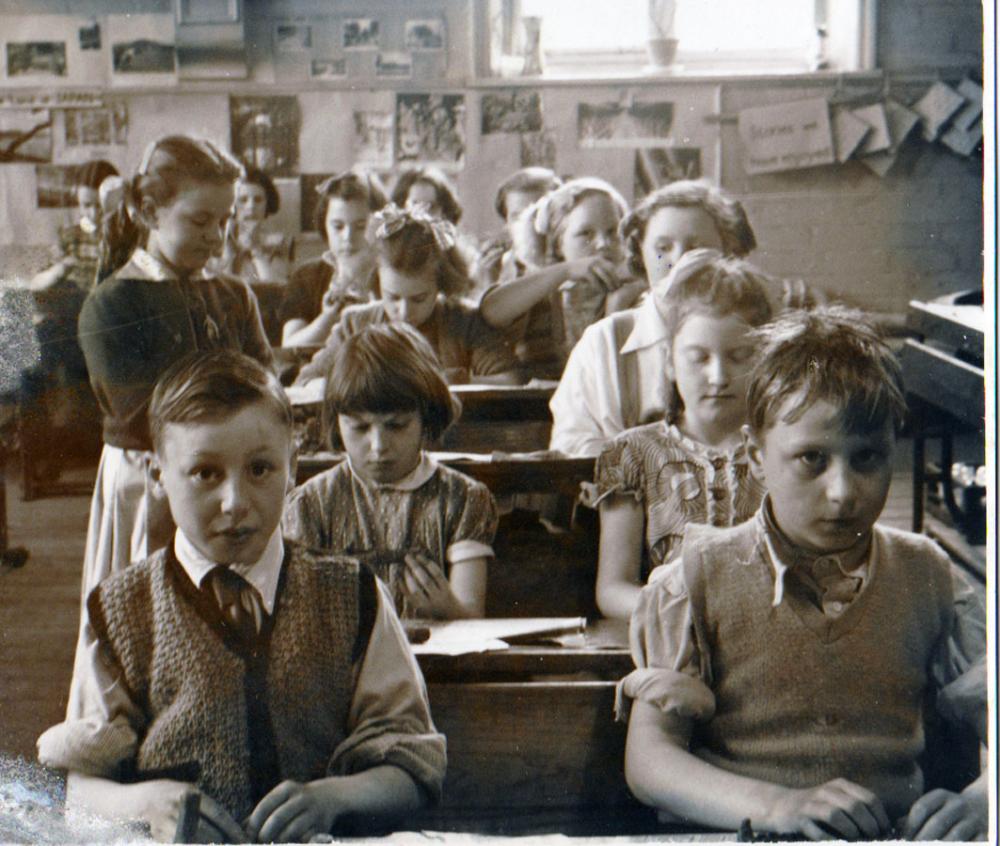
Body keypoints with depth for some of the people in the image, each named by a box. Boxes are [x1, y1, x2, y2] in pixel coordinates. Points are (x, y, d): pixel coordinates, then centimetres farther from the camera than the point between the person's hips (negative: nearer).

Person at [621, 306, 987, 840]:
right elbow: (647, 757, -5)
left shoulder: (926, 578, 8)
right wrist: (775, 805, -22)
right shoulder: (701, 581, 0)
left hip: (895, 836, 3)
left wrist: (980, 798, -17)